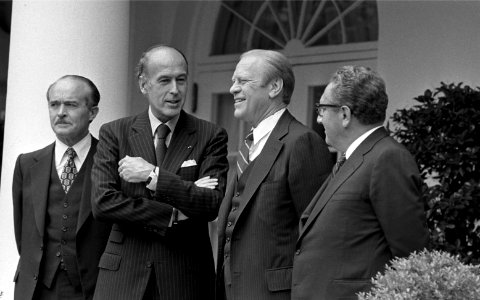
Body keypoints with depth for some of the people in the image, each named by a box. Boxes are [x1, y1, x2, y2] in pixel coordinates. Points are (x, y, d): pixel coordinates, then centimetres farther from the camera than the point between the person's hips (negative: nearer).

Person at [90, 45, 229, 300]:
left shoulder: (211, 136, 2)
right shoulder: (114, 133, 5)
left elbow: (213, 205, -9)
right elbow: (102, 202, -6)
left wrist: (153, 176, -15)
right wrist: (173, 215, -11)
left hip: (185, 279, 0)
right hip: (123, 277, 1)